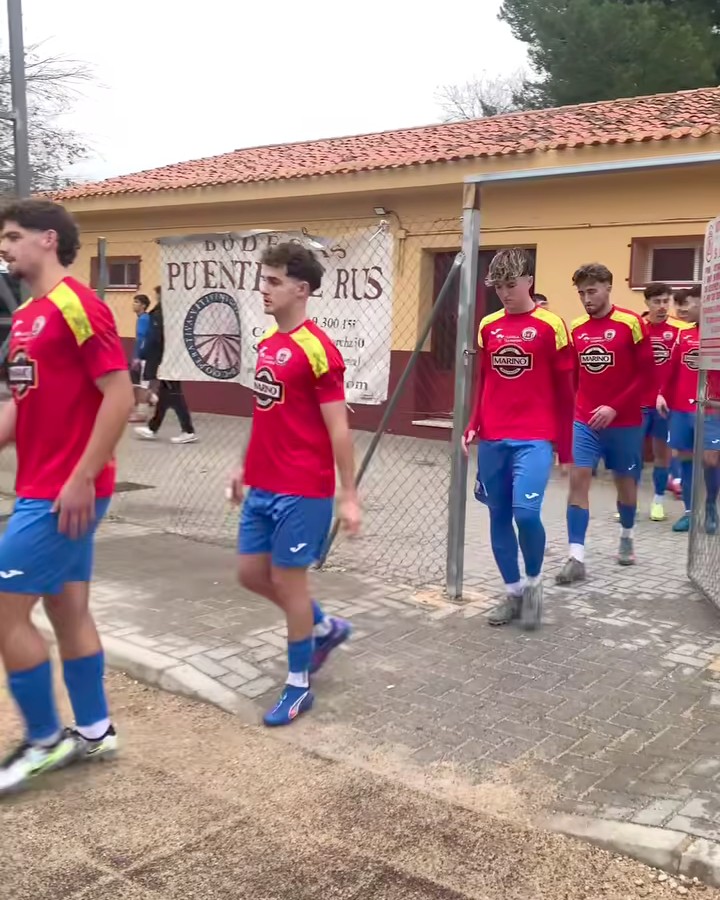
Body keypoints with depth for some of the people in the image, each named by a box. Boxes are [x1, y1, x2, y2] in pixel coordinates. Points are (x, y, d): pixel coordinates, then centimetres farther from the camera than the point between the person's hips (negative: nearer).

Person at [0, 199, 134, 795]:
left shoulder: (76, 306, -14)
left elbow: (120, 395, -19)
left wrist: (81, 479, -20)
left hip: (65, 494, -9)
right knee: (68, 608, 14)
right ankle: (94, 731, 26)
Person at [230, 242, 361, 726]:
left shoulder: (317, 349, -16)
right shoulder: (268, 342, 10)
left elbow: (338, 428, -15)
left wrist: (348, 496, -15)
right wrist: (247, 466, 21)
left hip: (301, 491, -9)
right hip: (263, 487, 9)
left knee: (287, 579, 1)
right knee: (252, 573, 14)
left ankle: (298, 686, 20)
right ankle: (327, 628, 36)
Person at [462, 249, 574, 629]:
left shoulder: (551, 326, -4)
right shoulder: (488, 326, 9)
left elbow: (565, 391, -1)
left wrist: (564, 448, 1)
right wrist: (473, 427, 7)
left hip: (534, 440, -5)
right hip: (492, 440, 5)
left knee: (526, 513, -19)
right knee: (499, 518, 8)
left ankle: (534, 582, 8)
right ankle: (514, 592, 25)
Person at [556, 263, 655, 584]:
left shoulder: (631, 323, -9)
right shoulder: (576, 328, 3)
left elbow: (647, 372, -10)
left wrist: (615, 407, -18)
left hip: (624, 421, -2)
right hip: (584, 422, 3)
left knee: (625, 481, 13)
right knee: (578, 480, -8)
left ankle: (627, 536, 40)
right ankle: (576, 558, -5)